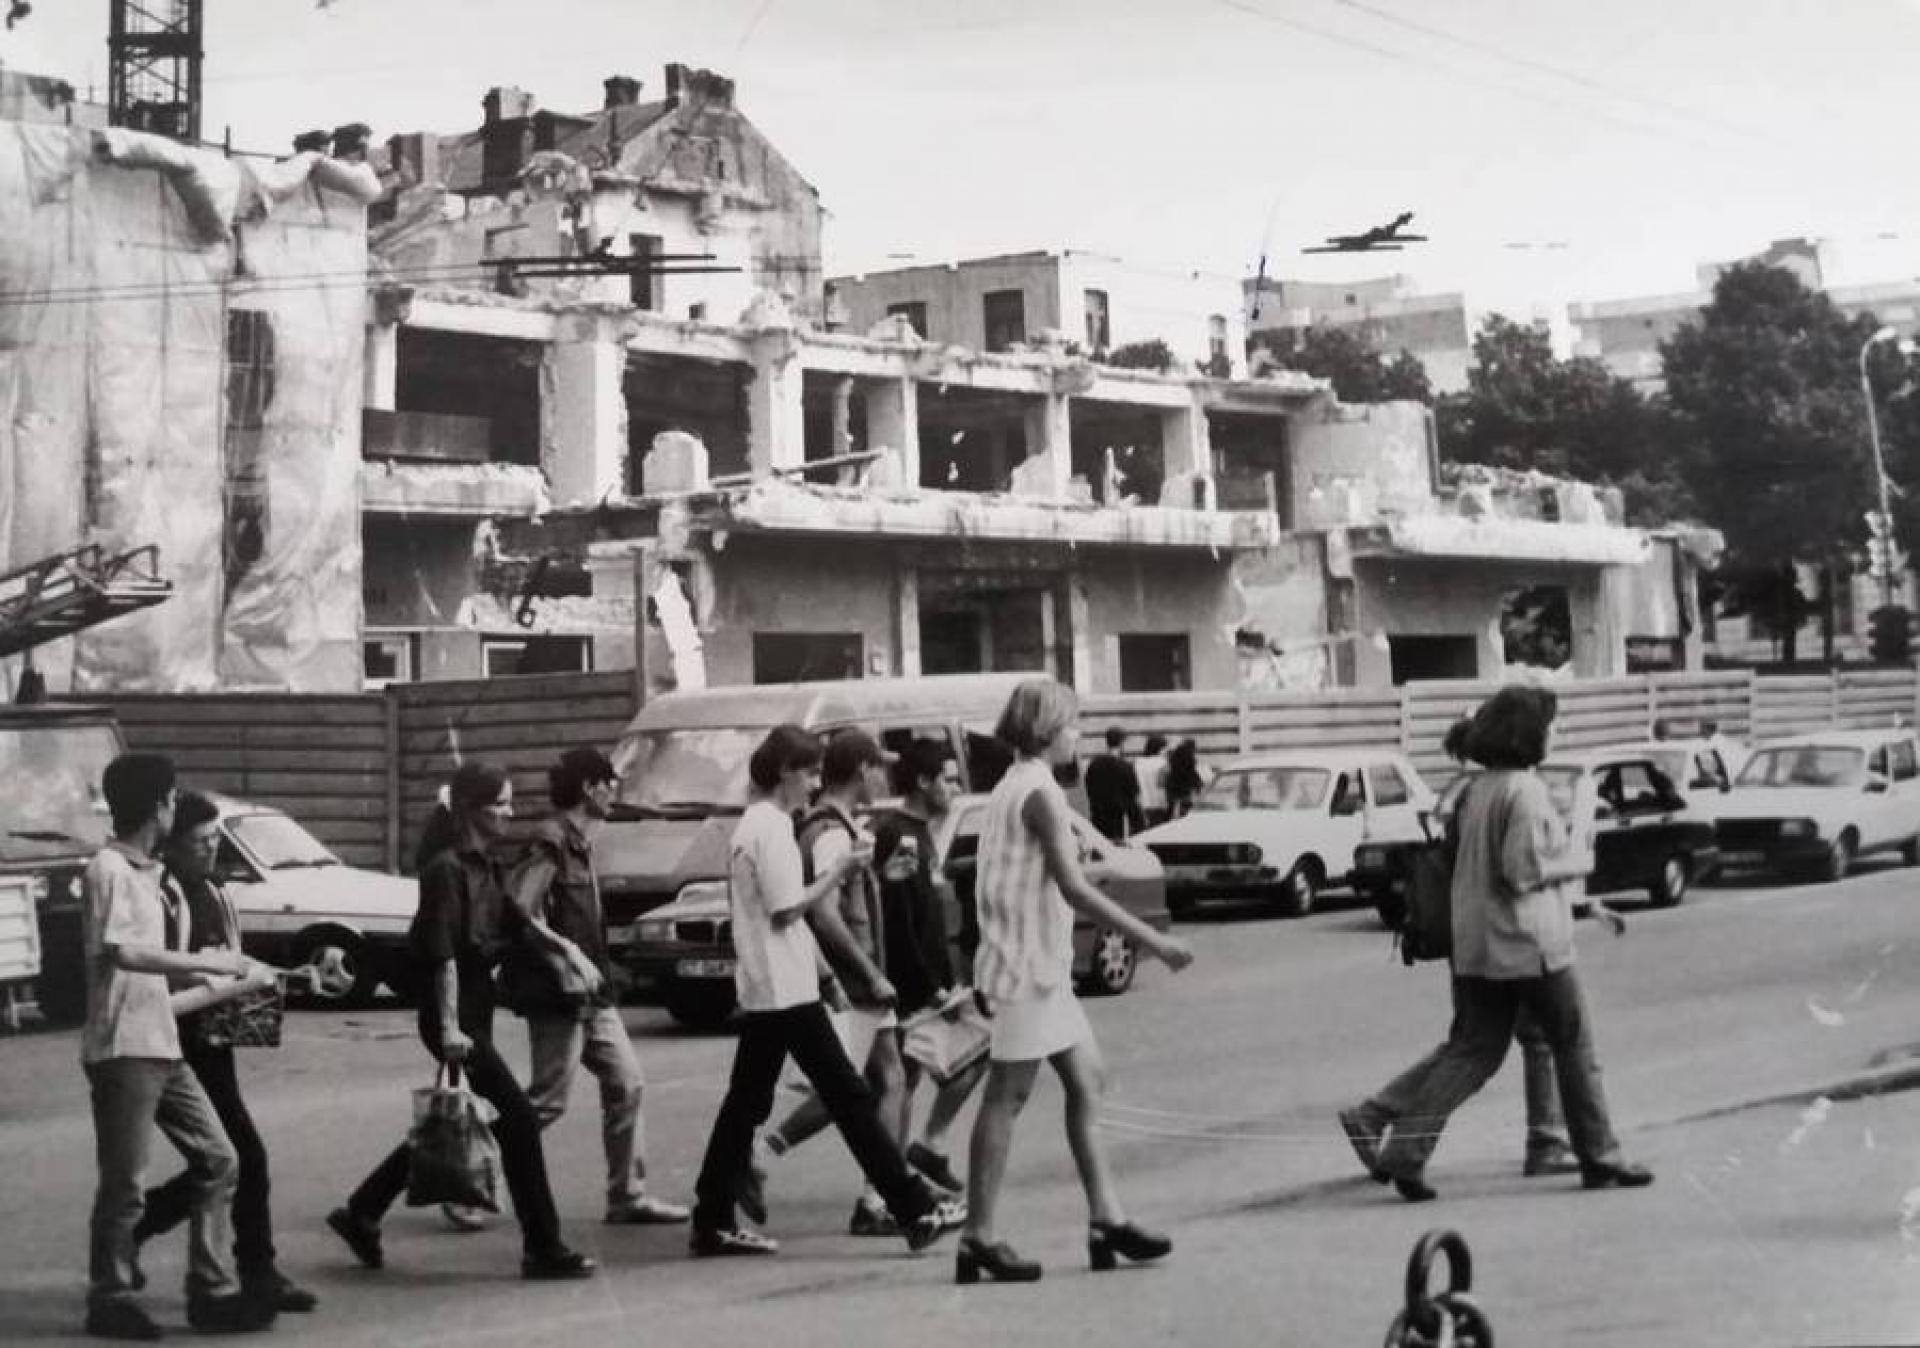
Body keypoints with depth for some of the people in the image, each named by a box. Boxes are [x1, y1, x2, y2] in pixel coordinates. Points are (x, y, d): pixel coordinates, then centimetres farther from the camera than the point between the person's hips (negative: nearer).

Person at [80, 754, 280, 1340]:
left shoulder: (147, 873, 17)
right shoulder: (109, 869, -12)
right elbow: (121, 952, -26)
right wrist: (209, 962, -23)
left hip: (161, 1046, 9)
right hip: (123, 1049, -9)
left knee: (218, 1161, 8)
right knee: (125, 1183, -1)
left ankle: (213, 1293, 13)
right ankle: (110, 1302, 12)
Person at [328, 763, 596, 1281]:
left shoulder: (488, 868, 12)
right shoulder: (446, 868, -14)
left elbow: (512, 929, 16)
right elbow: (443, 954, -18)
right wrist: (450, 1026, -21)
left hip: (478, 1009, 9)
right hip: (454, 1014, -9)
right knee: (518, 1117, -8)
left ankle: (360, 1214, 27)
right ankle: (543, 1248, -2)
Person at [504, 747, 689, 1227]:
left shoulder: (579, 843, 15)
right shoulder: (551, 843, -15)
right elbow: (519, 912, -22)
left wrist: (592, 969, 15)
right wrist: (567, 953, -21)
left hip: (590, 993, 10)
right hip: (557, 992, -10)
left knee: (626, 1083, 7)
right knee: (547, 1099, -5)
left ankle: (629, 1196, 11)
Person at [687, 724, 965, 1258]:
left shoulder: (751, 824, 15)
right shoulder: (772, 827, -14)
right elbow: (788, 909, -17)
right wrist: (837, 870, -9)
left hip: (759, 989, 10)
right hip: (787, 989, -10)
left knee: (747, 1101, 10)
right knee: (849, 1097, -6)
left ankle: (714, 1222, 12)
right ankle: (915, 1210, -3)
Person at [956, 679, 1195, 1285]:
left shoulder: (1013, 786, 14)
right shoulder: (1040, 791, -16)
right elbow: (1074, 889, -23)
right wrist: (1153, 941, -22)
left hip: (1043, 967, 10)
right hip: (1027, 966, -10)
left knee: (1086, 1081, 10)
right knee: (1007, 1097, -5)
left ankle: (1105, 1218, 13)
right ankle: (979, 1240, -1)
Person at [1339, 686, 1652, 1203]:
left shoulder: (1477, 790, 12)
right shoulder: (1525, 790, -16)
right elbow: (1523, 868, -22)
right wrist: (1578, 859, -5)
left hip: (1475, 944, 8)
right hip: (1531, 945, -8)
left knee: (1470, 1051, 8)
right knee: (1574, 1048, 7)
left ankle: (1404, 1151, -2)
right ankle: (1599, 1158, 15)